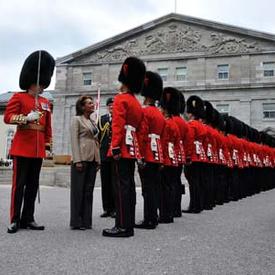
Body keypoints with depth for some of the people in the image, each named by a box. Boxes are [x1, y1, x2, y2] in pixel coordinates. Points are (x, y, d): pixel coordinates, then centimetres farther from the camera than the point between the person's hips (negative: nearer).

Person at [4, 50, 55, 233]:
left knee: (33, 185, 8)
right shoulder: (18, 97, 0)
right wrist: (26, 118, -23)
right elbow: (7, 117, -9)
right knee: (19, 184, -2)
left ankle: (28, 219, 17)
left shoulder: (45, 102, 16)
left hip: (38, 149, 6)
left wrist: (48, 143, 13)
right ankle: (15, 220, 6)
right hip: (22, 147, -5)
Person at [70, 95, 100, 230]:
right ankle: (76, 222, 5)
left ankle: (86, 221, 13)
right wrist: (77, 160, -17)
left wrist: (98, 161, 12)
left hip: (93, 160, 6)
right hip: (82, 159, -6)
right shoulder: (76, 119, 0)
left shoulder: (93, 122, 19)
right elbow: (74, 140, -8)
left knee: (89, 190, 7)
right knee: (78, 190, -2)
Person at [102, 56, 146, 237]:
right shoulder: (137, 103, 20)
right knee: (129, 185, 9)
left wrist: (115, 148, -20)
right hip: (132, 148, 9)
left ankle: (123, 226, -6)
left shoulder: (121, 99, -6)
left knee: (122, 186, -8)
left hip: (123, 148, -9)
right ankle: (129, 225, 14)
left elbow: (118, 125, -17)